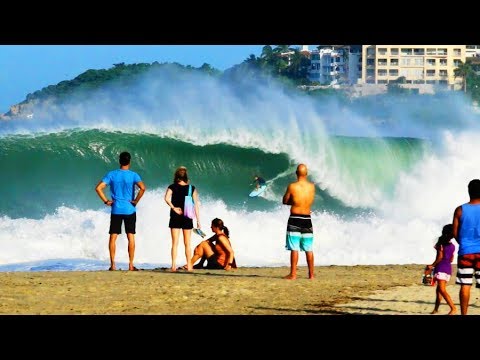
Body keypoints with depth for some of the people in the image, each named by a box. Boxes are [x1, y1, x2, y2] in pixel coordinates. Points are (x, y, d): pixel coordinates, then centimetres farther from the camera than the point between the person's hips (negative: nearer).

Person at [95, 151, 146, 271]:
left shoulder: (111, 174, 0)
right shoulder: (133, 175, -5)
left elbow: (98, 188, -8)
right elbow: (142, 188, -20)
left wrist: (106, 201, 0)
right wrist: (135, 201, -9)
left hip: (116, 210, 1)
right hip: (129, 210, -1)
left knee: (113, 237, 6)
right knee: (131, 237, 6)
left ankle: (113, 264, 2)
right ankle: (131, 265, 5)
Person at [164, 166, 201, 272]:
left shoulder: (172, 187, -2)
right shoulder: (192, 188, 0)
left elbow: (167, 198, -21)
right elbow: (196, 205, -2)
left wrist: (173, 208, -11)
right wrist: (198, 220, 2)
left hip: (175, 217, -1)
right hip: (187, 218, 1)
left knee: (175, 243, 2)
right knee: (187, 243, 9)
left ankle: (174, 265, -7)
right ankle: (189, 265, 8)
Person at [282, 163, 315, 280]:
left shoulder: (292, 186, -10)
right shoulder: (312, 186, 0)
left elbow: (285, 201, 1)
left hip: (295, 219, -3)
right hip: (307, 219, 3)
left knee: (294, 249, -3)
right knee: (308, 249, 10)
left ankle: (293, 274, -6)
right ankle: (311, 274, 14)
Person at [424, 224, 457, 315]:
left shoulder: (441, 243, -6)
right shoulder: (452, 246, 12)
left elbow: (440, 256, -13)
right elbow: (451, 259, 15)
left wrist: (432, 265, -4)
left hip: (441, 267, -8)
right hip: (448, 269, 8)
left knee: (442, 290, -16)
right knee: (439, 289, 17)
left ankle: (453, 308, -29)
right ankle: (436, 309, 21)